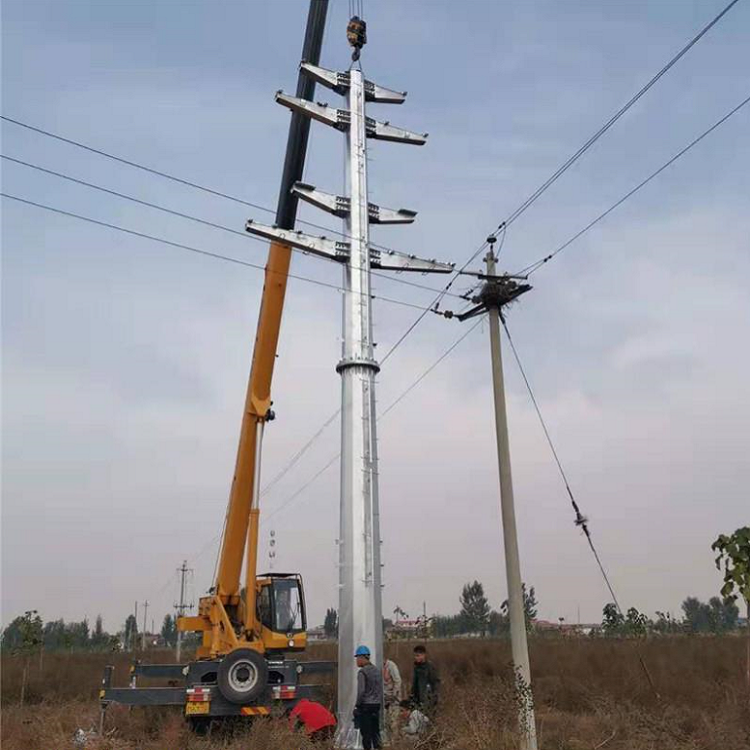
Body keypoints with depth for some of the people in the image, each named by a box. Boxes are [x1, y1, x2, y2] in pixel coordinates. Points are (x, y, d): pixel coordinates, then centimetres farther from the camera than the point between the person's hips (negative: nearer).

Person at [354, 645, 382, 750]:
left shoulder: (362, 672, -13)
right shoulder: (377, 670, 10)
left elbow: (361, 691, -17)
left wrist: (357, 705, -7)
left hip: (365, 705, -7)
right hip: (376, 705, 7)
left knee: (366, 732, -1)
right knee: (375, 730, 13)